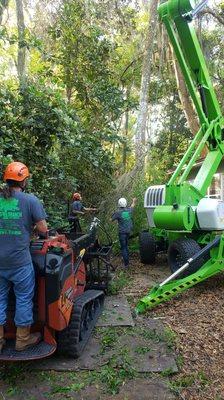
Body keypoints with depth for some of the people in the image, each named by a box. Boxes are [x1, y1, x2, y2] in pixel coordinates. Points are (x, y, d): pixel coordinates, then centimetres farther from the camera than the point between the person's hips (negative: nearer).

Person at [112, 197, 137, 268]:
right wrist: (134, 201, 44)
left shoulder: (118, 212, -16)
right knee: (126, 246, 23)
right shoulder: (129, 210, -2)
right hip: (128, 231, 5)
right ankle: (127, 259, 33)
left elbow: (111, 219, -3)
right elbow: (132, 206, 23)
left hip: (122, 232, -5)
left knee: (123, 248, 0)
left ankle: (126, 264, -1)